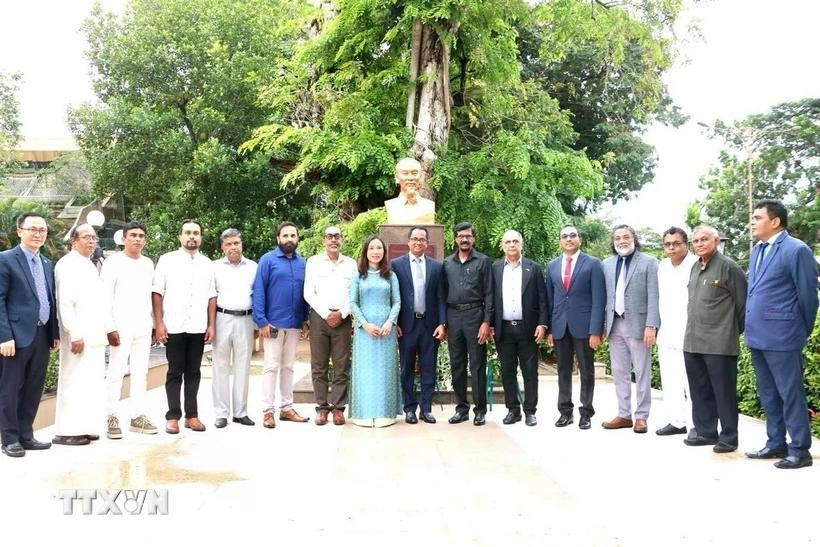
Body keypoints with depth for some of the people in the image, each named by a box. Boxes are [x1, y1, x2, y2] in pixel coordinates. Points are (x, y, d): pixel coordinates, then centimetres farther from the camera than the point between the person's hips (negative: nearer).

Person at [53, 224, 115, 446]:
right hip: (78, 337, -8)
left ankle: (85, 428, 18)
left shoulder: (91, 266, 18)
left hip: (95, 336, 8)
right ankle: (66, 432, 4)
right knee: (73, 382, -3)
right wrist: (75, 335, -19)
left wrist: (109, 328, 15)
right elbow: (64, 303, -15)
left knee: (93, 383, 10)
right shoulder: (67, 265, -7)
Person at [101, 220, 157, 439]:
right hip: (121, 326, -5)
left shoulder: (148, 263, 11)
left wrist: (154, 323, 10)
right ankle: (112, 418, 6)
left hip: (143, 326, 5)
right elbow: (106, 297, -7)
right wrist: (110, 327, -12)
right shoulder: (113, 262, -3)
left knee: (141, 372, 8)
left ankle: (138, 416, 14)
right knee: (116, 371, -2)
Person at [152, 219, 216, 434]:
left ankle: (192, 415, 15)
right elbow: (157, 293, -1)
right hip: (174, 327, -2)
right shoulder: (167, 260, 2)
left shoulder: (207, 264, 10)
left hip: (198, 328, 3)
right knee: (175, 372, 4)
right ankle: (173, 416, 11)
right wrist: (159, 323, -8)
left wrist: (211, 325, 4)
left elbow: (212, 297, 10)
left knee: (193, 372, 8)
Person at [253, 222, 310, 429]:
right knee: (272, 367, 0)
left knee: (288, 367, 12)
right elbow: (258, 291, -7)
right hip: (273, 324, -4)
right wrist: (261, 321, -13)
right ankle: (268, 410, 7)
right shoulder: (268, 260, -4)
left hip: (295, 325, 4)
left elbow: (306, 293, 11)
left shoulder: (302, 263, 8)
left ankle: (286, 408, 20)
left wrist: (305, 321, 6)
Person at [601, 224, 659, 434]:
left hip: (638, 324, -4)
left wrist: (651, 325, -14)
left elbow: (653, 297, -7)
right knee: (619, 373, 9)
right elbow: (604, 296, 12)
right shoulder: (607, 264, 12)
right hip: (615, 325, 5)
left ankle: (641, 416, 11)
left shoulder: (649, 262, -1)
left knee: (641, 373, 2)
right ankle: (624, 415, 18)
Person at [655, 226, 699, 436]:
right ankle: (677, 421, 21)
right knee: (670, 380, 12)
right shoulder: (662, 266, 12)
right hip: (667, 334, 7)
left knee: (691, 382, -5)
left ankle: (695, 426, 2)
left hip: (689, 334, -7)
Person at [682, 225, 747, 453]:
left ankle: (729, 438, 13)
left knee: (723, 392, 2)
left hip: (719, 344, -7)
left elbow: (742, 302, -5)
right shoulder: (695, 268, 13)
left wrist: (734, 331, 1)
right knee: (700, 391, 14)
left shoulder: (728, 267, -8)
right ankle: (705, 432, 26)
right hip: (692, 342, 7)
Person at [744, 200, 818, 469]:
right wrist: (751, 326, 15)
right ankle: (776, 444, 28)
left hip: (781, 337, -8)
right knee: (768, 394, 16)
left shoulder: (796, 250, -11)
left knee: (791, 395, 1)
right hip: (758, 336, 8)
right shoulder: (757, 251, 13)